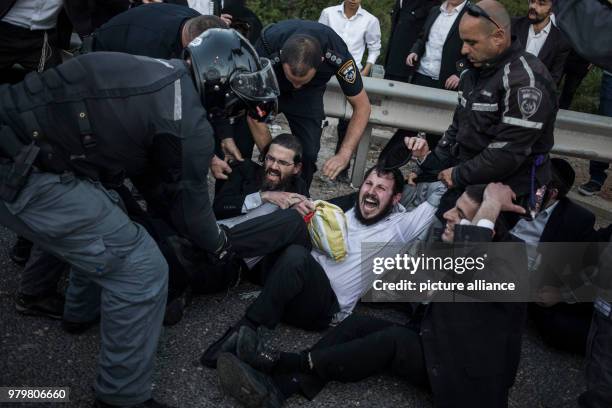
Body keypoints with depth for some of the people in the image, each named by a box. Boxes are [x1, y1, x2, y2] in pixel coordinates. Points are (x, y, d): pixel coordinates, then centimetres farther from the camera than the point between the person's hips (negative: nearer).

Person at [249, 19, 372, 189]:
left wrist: (344, 155, -34)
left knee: (308, 153, -12)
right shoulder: (266, 48, -40)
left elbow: (362, 106, -24)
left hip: (309, 93, 1)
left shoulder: (337, 54, -36)